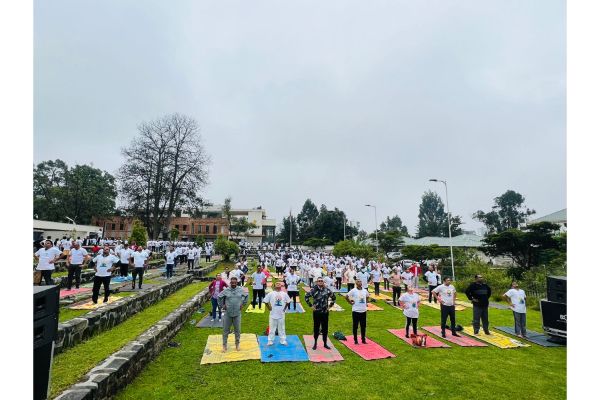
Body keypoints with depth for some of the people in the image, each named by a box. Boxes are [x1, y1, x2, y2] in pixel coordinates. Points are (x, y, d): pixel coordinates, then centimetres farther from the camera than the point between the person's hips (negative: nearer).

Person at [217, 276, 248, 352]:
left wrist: (243, 304, 7)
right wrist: (222, 306, 3)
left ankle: (237, 344, 29)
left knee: (237, 330, 11)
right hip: (227, 314, 0)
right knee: (225, 330, 9)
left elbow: (246, 296, 12)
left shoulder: (241, 290, -3)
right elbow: (219, 297, 5)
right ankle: (224, 345, 24)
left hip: (237, 314, 1)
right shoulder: (226, 290, -6)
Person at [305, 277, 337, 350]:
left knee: (325, 328, 9)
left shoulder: (327, 290, -2)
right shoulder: (313, 290, -9)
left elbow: (334, 297, 13)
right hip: (316, 312, -2)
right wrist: (311, 305, -3)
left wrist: (330, 305, 8)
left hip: (325, 312, 2)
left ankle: (325, 344, 23)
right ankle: (315, 343, 23)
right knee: (316, 328, 9)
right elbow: (306, 297, -1)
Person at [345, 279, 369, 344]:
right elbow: (346, 296, -7)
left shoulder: (365, 291, 5)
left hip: (363, 311, 4)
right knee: (355, 326, 5)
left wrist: (366, 302, 12)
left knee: (363, 326, 12)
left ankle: (363, 339, 25)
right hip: (356, 311, -4)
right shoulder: (353, 291, -9)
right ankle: (355, 340, 16)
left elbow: (367, 297, 25)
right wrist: (351, 302, -6)